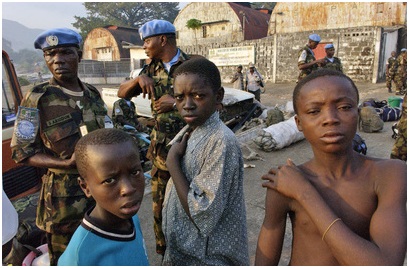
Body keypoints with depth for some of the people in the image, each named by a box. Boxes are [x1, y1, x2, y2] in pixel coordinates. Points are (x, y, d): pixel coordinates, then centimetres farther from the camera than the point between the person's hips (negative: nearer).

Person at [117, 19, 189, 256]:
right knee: (160, 204, 16)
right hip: (161, 149, 5)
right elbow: (122, 93, 10)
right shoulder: (152, 69, 9)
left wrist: (176, 103, -20)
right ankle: (164, 253, 38)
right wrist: (139, 79, -10)